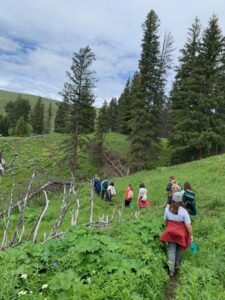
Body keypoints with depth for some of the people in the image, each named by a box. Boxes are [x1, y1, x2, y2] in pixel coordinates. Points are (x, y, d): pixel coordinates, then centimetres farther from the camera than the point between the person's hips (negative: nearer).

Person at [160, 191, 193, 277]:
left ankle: (171, 270, 7)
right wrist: (191, 235, -5)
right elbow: (188, 225, -19)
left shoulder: (167, 209, -10)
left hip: (170, 232, 1)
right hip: (181, 234, -1)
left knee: (171, 250, 9)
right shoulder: (184, 211, -21)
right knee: (179, 249, 23)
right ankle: (177, 265, 41)